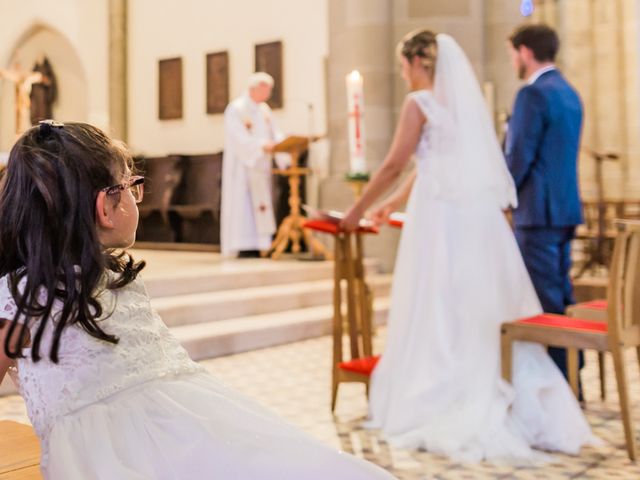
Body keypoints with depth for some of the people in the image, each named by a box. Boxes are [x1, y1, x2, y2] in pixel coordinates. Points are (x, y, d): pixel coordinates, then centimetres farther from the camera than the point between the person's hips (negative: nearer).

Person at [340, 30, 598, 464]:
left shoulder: (420, 102, -4)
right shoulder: (468, 100, 19)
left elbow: (394, 165, -4)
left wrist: (357, 211, 7)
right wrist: (393, 204, 32)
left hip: (443, 218, -7)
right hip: (480, 216, 7)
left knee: (438, 317, 0)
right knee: (489, 314, 9)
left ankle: (435, 410, 8)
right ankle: (523, 409, 11)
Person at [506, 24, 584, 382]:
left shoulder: (534, 93, -13)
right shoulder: (569, 93, 16)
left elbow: (519, 157, -17)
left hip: (539, 211, -9)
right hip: (567, 207, 10)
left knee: (545, 301, -5)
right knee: (562, 294, 14)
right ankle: (572, 375, 21)